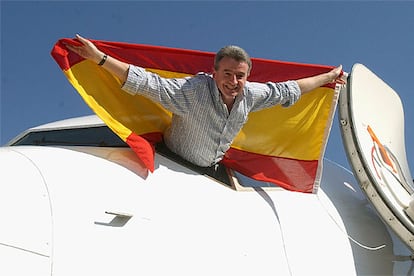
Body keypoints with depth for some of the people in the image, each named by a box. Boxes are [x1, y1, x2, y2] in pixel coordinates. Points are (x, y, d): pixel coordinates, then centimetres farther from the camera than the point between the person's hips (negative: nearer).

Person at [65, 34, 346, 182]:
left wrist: (328, 77, 15)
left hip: (212, 170, 5)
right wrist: (99, 58, -41)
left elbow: (287, 90, 5)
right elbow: (147, 82, -33)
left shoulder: (251, 94, -10)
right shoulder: (193, 90, -28)